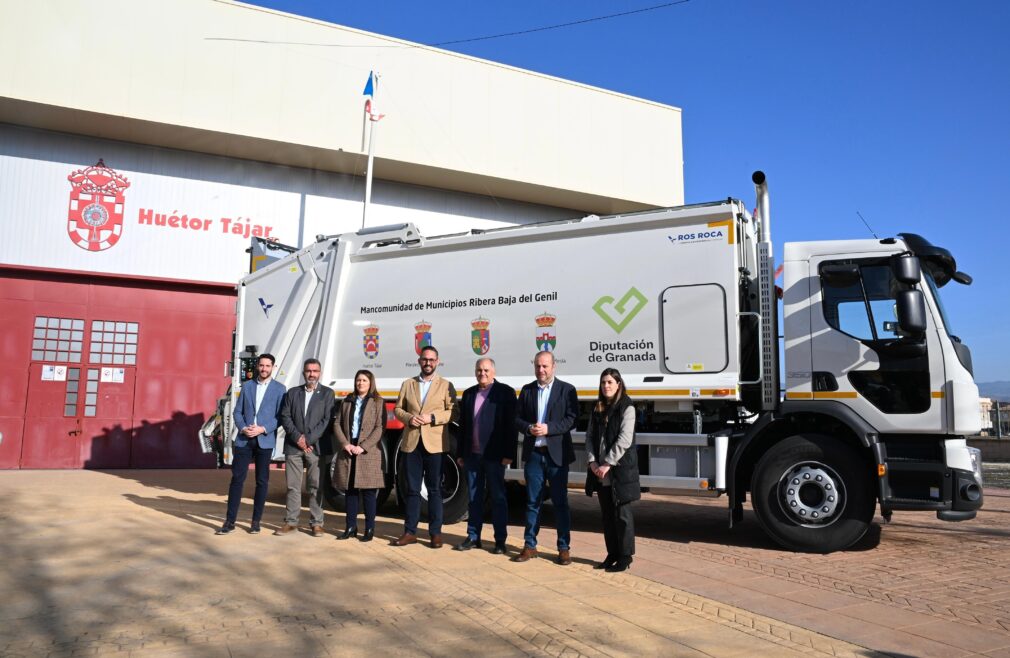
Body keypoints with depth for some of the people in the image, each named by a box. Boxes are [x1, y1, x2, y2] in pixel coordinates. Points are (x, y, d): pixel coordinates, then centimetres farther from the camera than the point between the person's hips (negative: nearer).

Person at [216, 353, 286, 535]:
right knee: (237, 479, -1)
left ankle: (256, 521, 14)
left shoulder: (279, 389, 3)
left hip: (265, 440, -2)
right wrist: (243, 428, -8)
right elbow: (237, 412, 10)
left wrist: (263, 429, -14)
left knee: (262, 481, 4)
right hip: (244, 439, 2)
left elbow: (280, 416, -1)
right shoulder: (247, 386, 11)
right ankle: (230, 521, 5)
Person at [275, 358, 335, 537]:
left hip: (316, 447, -2)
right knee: (293, 486, 5)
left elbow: (327, 420, -3)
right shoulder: (293, 392, 14)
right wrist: (297, 437, -8)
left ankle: (316, 523, 7)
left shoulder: (327, 393, 6)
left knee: (316, 487, 1)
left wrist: (309, 439, -10)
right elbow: (285, 417, 6)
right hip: (293, 446, 2)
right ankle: (291, 522, 12)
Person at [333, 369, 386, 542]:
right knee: (349, 490, 6)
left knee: (368, 492, -1)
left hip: (369, 453, -4)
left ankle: (369, 529, 6)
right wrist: (345, 444, -7)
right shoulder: (347, 401, 15)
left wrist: (362, 447, -14)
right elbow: (337, 424, 9)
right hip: (347, 452, 4)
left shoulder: (378, 402, 2)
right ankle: (350, 527, 15)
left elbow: (380, 428, -6)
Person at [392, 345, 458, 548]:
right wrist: (408, 418, -7)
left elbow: (453, 412, -2)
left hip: (434, 444, -2)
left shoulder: (446, 385, 4)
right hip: (411, 443, 3)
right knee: (412, 489, 8)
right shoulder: (408, 384, 13)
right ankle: (410, 532, 14)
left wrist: (432, 418, -15)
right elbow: (397, 409, 13)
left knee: (434, 490, 4)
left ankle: (435, 533, 11)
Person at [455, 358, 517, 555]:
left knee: (498, 498, 4)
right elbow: (462, 426, 13)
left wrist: (509, 454, -12)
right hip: (472, 455, 4)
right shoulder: (468, 394, 11)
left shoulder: (505, 393, -3)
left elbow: (511, 425, -7)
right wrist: (460, 454, 9)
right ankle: (473, 537, 19)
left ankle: (500, 540, 11)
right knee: (474, 497, 10)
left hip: (494, 455, -4)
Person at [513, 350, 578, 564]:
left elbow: (572, 419, -7)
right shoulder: (527, 390, 10)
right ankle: (530, 545, 18)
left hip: (557, 453, -3)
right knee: (532, 502, 9)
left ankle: (564, 548, 12)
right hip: (533, 453, 3)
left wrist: (548, 428, -19)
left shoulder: (567, 390, 0)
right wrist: (528, 428, -12)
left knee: (560, 502, 3)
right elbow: (517, 418, 8)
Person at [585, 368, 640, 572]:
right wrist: (592, 461, -5)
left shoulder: (627, 408, -7)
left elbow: (624, 440, -15)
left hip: (621, 469, -6)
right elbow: (590, 436, 10)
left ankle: (625, 556, 11)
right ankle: (612, 554, 22)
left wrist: (608, 463, -17)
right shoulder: (598, 408, 12)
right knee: (607, 515, 12)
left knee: (622, 514, 2)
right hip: (600, 471, 6)